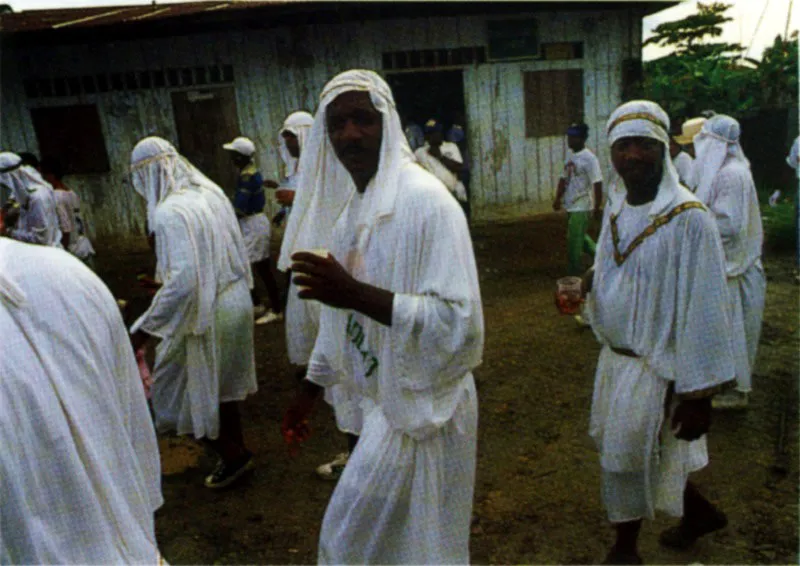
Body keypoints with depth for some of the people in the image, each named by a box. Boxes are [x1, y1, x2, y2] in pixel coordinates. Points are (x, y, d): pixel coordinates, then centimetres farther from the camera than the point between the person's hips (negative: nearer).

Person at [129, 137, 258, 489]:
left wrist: (143, 330, -25)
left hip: (204, 315, -8)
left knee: (183, 393, 12)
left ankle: (232, 454, 23)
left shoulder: (169, 213, -22)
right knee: (221, 385, 24)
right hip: (237, 302, 8)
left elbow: (183, 281, -31)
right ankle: (236, 451, 38)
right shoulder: (211, 193, 2)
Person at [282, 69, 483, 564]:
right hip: (386, 398, 7)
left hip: (421, 406, -7)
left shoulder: (424, 199, -21)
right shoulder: (350, 201, 5)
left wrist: (357, 294, -34)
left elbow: (460, 322, -27)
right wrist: (310, 389, 19)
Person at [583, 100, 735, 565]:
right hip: (616, 355, 8)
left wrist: (700, 394, -19)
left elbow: (705, 309, -21)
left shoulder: (689, 218, -21)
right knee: (609, 439, 21)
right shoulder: (617, 211, 3)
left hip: (656, 366, -8)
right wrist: (584, 282, -5)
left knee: (626, 457, 6)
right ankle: (700, 512, 45)